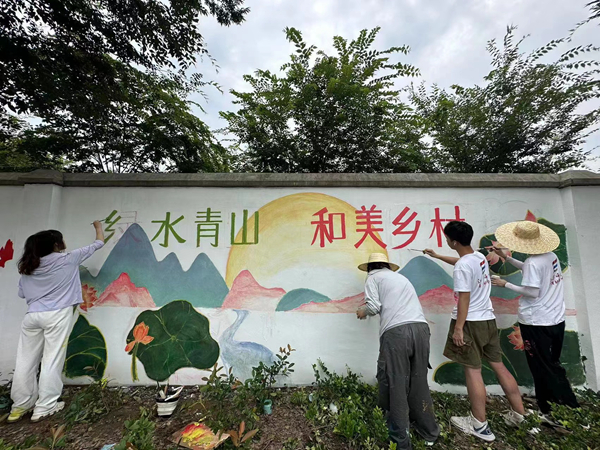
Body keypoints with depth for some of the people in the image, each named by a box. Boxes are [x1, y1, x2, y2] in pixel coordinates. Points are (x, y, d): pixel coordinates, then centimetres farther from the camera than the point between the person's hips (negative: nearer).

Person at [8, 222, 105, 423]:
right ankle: (44, 407, 8)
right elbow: (99, 243, 6)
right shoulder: (67, 260, -2)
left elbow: (22, 294, 18)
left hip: (32, 315, 6)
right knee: (52, 360, 1)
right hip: (57, 315, -5)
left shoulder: (27, 267, 11)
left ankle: (21, 405, 23)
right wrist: (98, 227, 24)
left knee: (26, 361, 13)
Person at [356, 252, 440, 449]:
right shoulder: (401, 277, 30)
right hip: (421, 328, 7)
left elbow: (374, 306, -1)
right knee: (419, 382, 18)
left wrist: (363, 312, 19)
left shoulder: (373, 277, 12)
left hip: (396, 331, -6)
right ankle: (429, 432, 30)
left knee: (395, 384, 4)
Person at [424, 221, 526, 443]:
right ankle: (518, 414, 31)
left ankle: (480, 425, 12)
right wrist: (437, 256, 37)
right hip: (488, 319, 9)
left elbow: (464, 299, -21)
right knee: (498, 366, 18)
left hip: (470, 322, -9)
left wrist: (458, 328, -16)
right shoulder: (480, 257, 6)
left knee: (472, 370, 1)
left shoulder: (462, 268, -21)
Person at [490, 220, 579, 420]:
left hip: (536, 322, -9)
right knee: (552, 365, 22)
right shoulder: (551, 255, 1)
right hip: (556, 320, 9)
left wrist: (506, 284, -13)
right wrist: (505, 257, 16)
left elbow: (532, 292, -22)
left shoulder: (533, 262, -24)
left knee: (542, 369, 6)